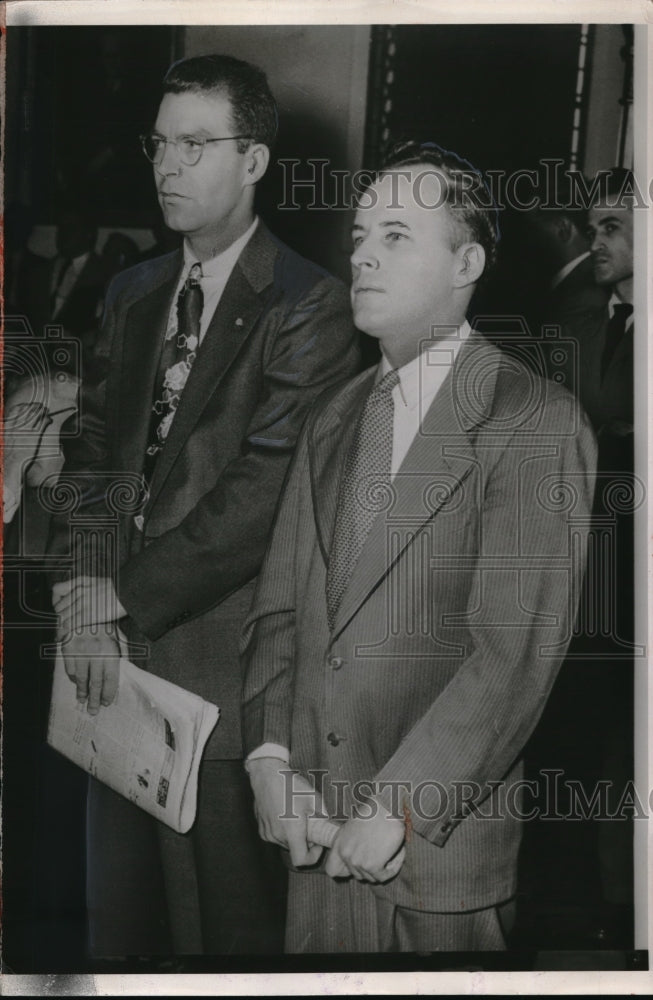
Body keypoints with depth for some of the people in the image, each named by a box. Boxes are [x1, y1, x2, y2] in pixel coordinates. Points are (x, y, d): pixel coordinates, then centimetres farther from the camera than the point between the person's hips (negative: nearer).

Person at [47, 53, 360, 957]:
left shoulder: (307, 307, -10)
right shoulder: (133, 292, 13)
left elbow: (265, 491, -17)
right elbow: (92, 448, 9)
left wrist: (123, 599, -14)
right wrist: (81, 596, -6)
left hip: (218, 663, -6)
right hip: (119, 652, 6)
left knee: (224, 922, 8)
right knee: (119, 914, 18)